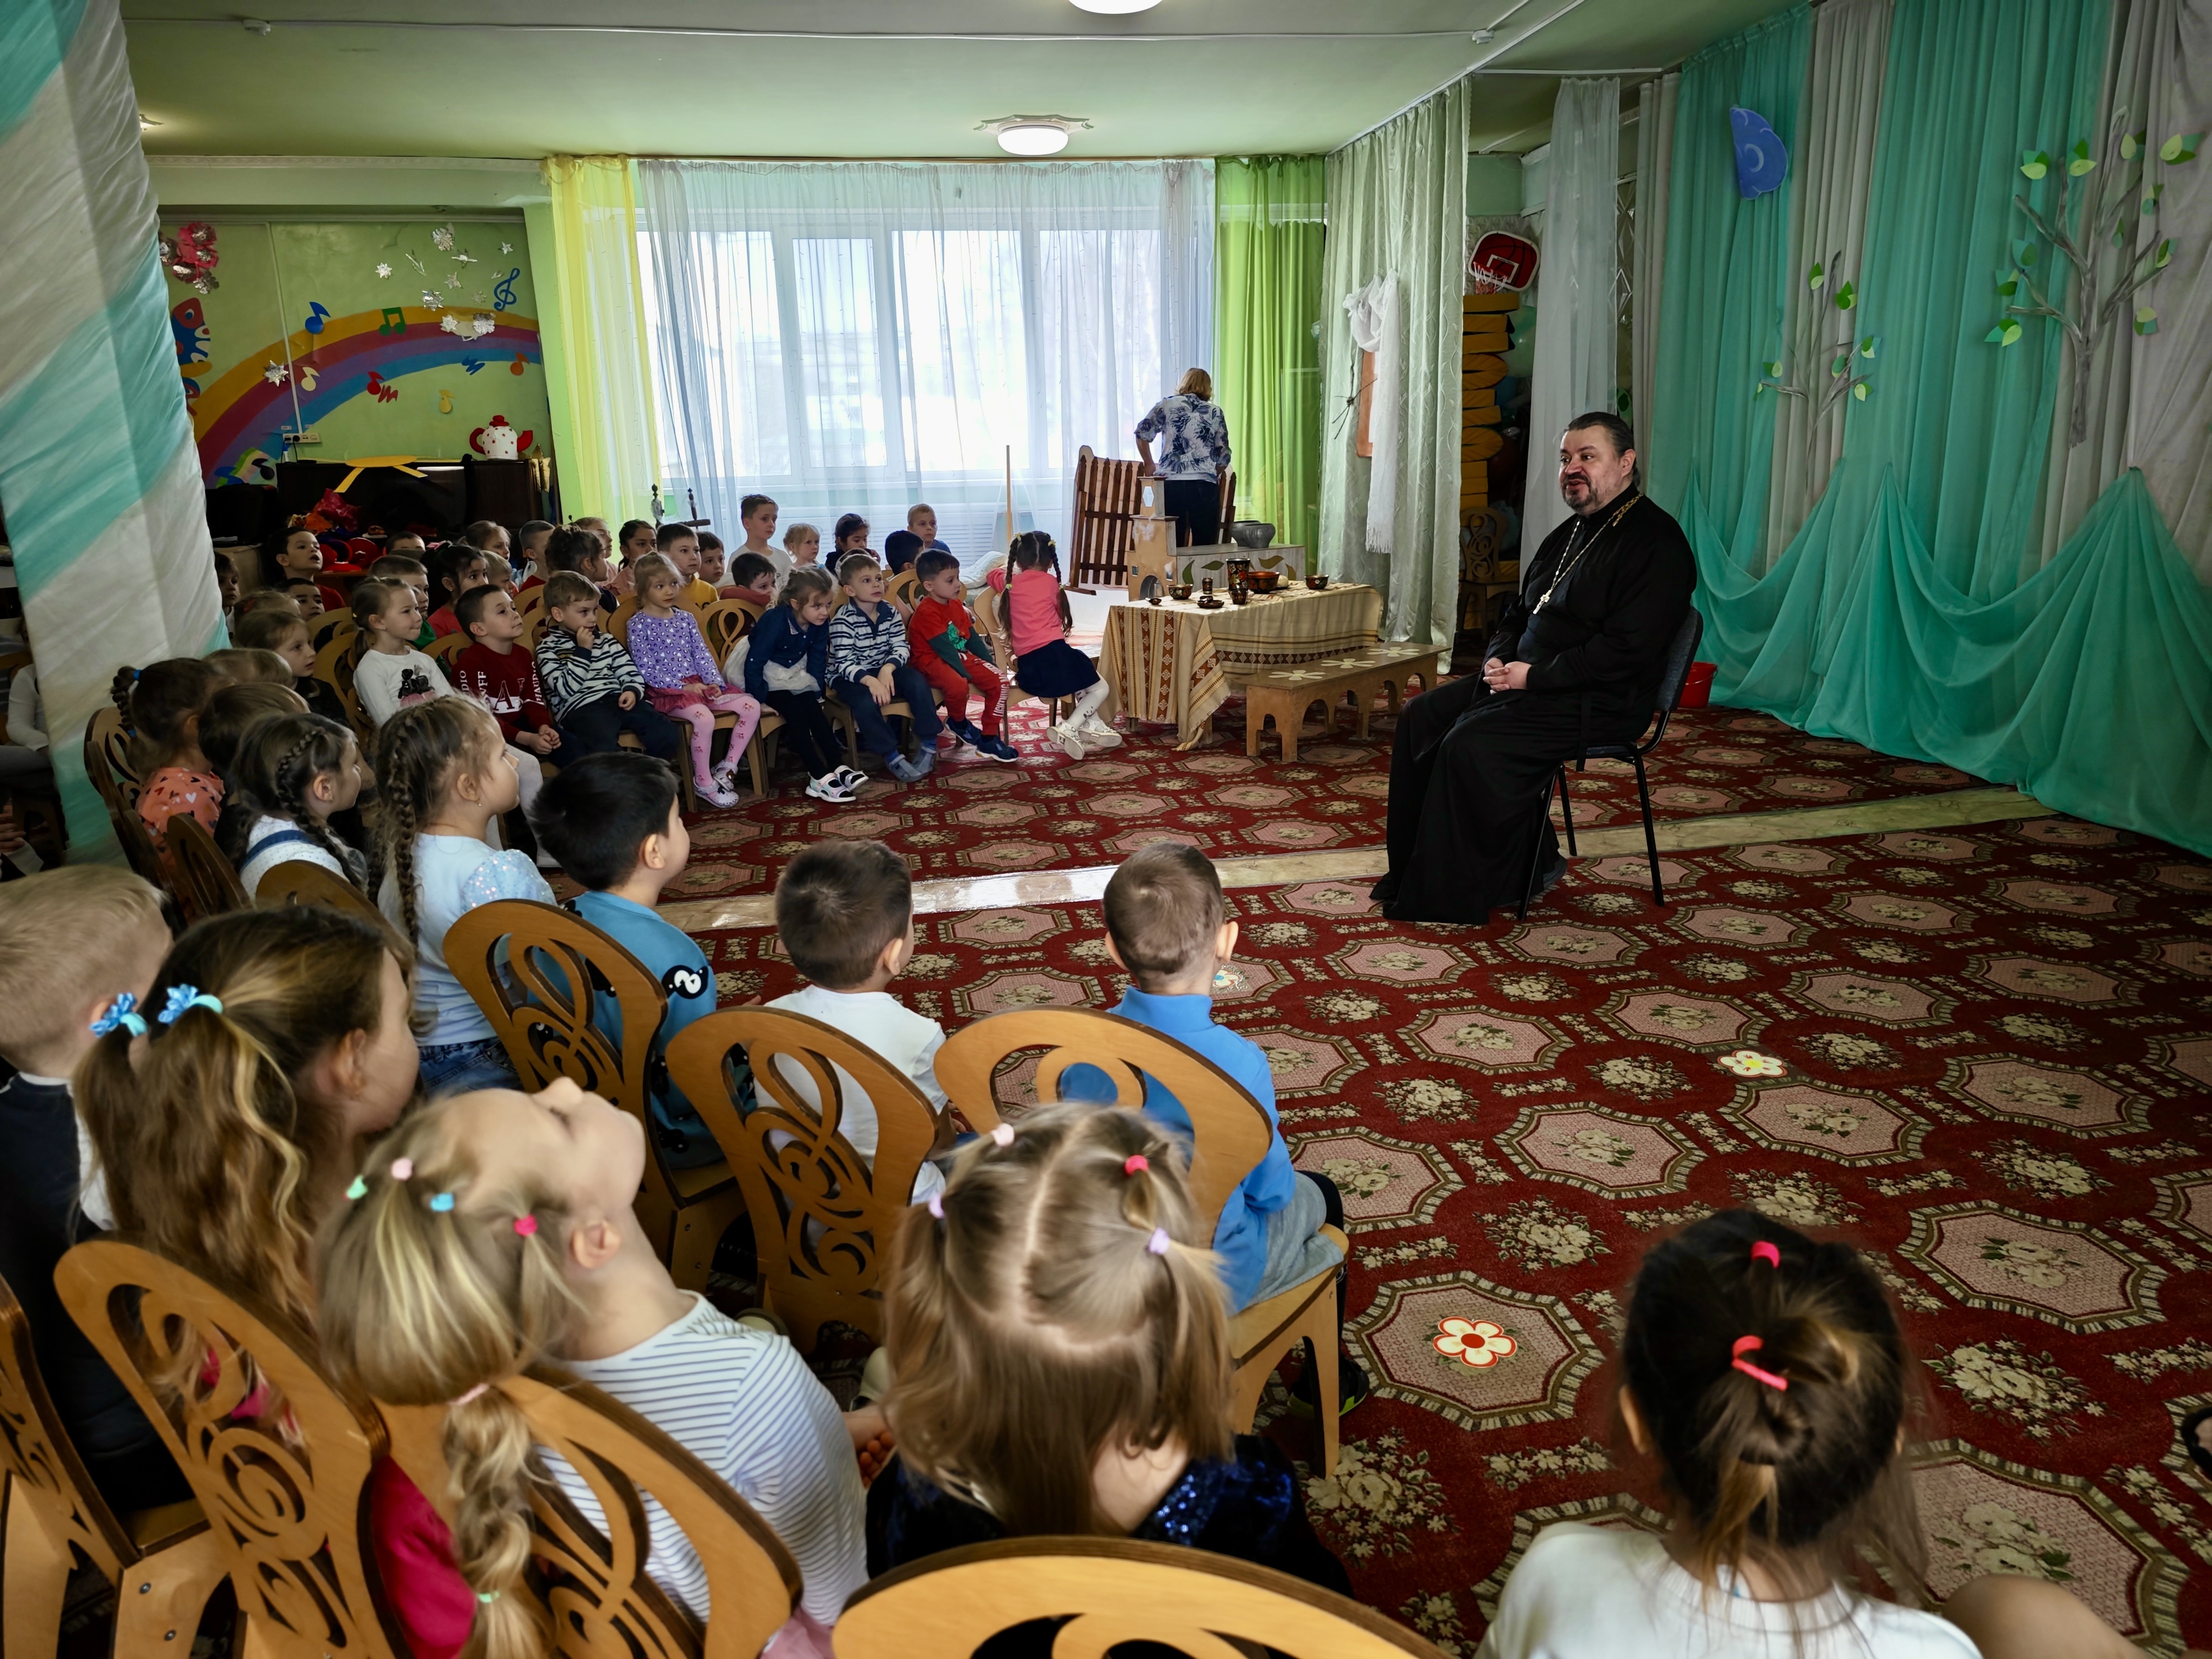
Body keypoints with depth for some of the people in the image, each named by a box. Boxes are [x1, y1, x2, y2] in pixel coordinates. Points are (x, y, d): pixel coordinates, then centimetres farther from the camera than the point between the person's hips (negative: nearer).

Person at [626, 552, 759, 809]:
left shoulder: (686, 618, 14)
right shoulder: (638, 624, -4)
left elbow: (703, 654, 11)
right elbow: (645, 669, -10)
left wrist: (715, 682, -6)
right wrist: (683, 686, -16)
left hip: (698, 685, 7)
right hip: (666, 691, -7)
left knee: (751, 707, -8)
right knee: (704, 718, -35)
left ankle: (728, 767, 0)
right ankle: (704, 782, -17)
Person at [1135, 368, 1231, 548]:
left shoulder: (1167, 405, 10)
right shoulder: (1215, 412, 10)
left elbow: (1142, 433, 3)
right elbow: (1224, 456, 10)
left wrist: (1149, 465, 15)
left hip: (1170, 483, 1)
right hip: (1204, 485, 0)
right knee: (1205, 548, 0)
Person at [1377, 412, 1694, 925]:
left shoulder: (1656, 543, -14)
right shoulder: (1571, 533, 17)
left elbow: (1626, 650, -23)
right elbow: (1520, 610, 24)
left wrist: (1533, 676, -21)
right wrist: (1499, 658, 2)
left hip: (1597, 703, -10)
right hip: (1526, 681, 10)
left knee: (1471, 744, -26)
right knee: (1420, 718, -1)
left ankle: (1458, 895, -13)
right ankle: (1417, 869, 4)